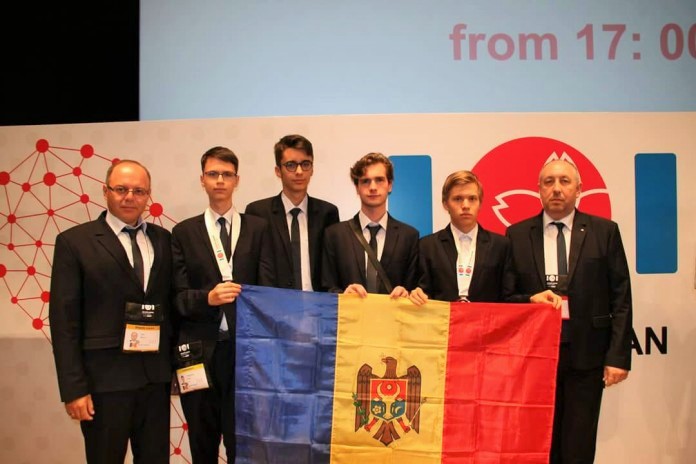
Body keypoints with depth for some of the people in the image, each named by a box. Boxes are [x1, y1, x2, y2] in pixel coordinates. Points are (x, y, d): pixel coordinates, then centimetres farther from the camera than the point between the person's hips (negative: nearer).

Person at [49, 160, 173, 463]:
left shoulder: (163, 240, 7)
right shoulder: (74, 242, -4)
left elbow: (172, 303, 10)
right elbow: (64, 320, -6)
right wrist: (73, 388, -10)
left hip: (156, 377, 4)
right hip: (104, 379, -3)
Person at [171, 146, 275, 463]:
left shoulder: (258, 228, 6)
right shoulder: (184, 232, 7)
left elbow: (268, 287, -3)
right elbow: (178, 295, 0)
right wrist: (208, 297, -20)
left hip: (245, 348, -1)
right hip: (199, 349, 1)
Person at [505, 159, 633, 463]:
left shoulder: (604, 231, 3)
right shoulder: (517, 235, 3)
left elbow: (620, 299, 1)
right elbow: (506, 296, 6)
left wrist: (618, 356, -5)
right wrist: (531, 300, -15)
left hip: (586, 354, 0)